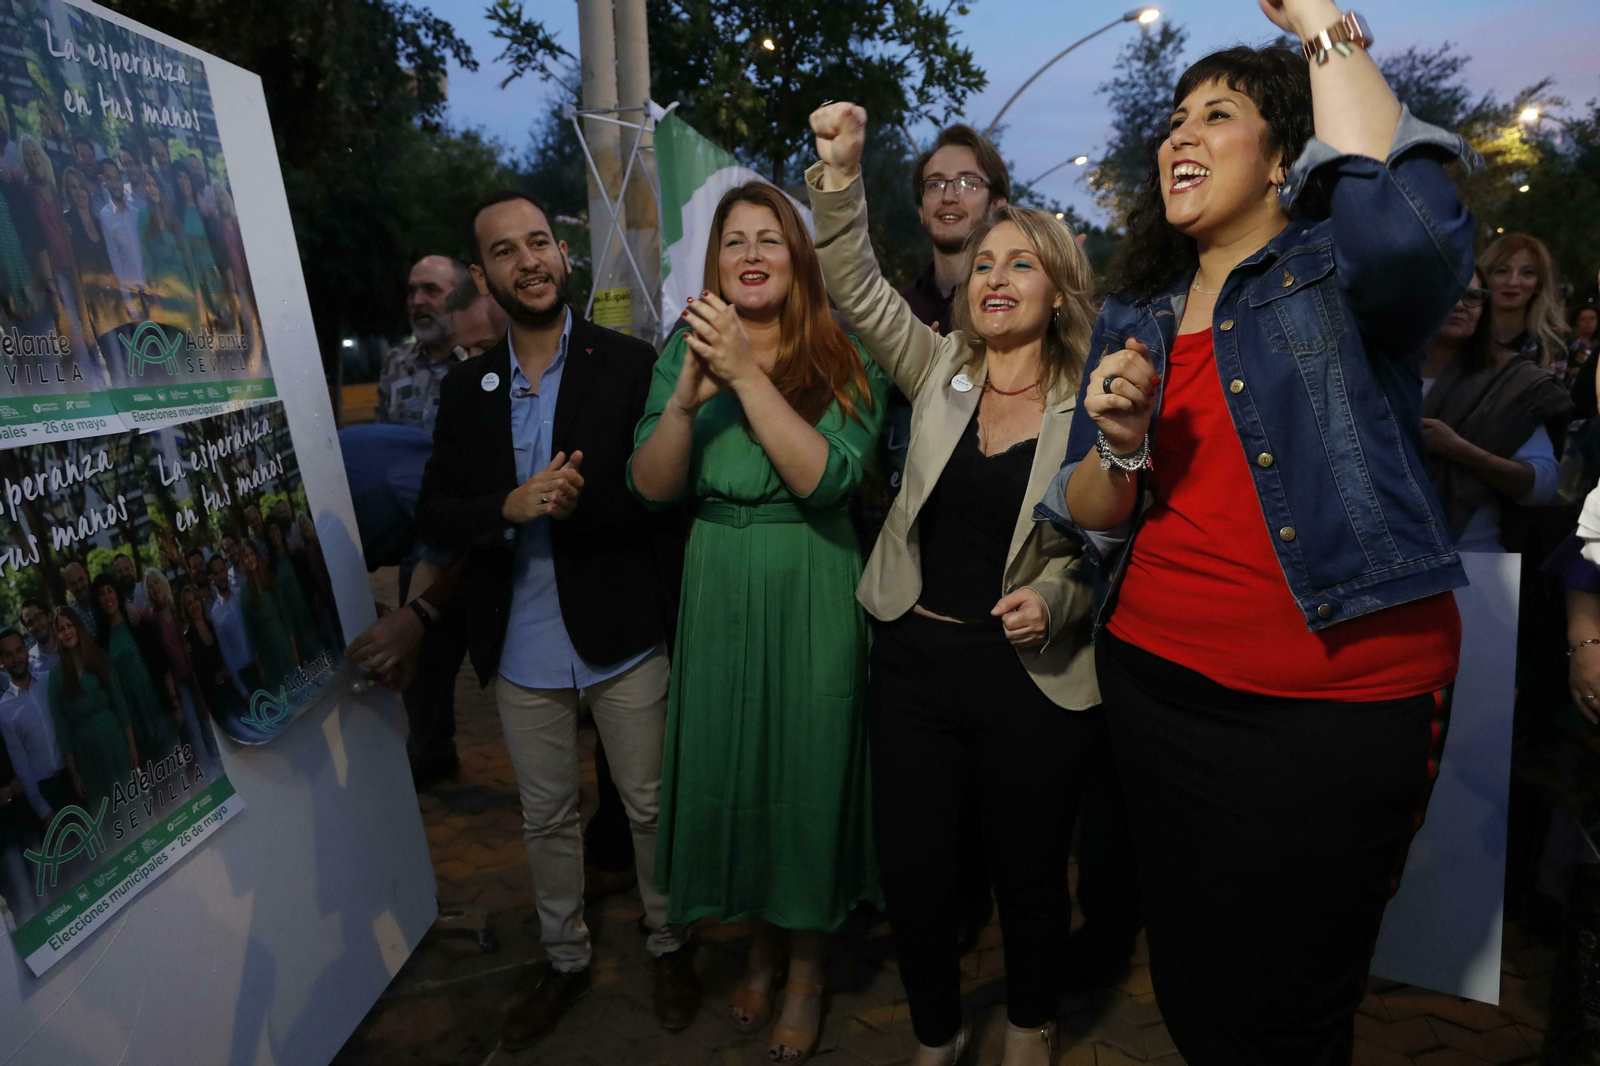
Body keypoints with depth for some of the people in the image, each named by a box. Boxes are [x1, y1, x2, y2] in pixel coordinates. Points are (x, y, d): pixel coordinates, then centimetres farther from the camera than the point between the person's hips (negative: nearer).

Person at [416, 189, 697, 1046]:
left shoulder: (630, 365, -8)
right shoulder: (466, 389, 4)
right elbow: (433, 518, 0)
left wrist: (583, 503, -26)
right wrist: (509, 506, -18)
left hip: (623, 642, -3)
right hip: (522, 650, 4)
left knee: (650, 806, 14)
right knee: (545, 818, 19)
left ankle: (669, 947, 39)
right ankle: (565, 960, 42)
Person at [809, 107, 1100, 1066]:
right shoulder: (940, 370, 4)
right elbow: (858, 286, -6)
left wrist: (1053, 600, -18)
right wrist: (842, 173, -19)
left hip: (1033, 673, -2)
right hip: (916, 656, 3)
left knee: (1029, 871, 14)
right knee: (915, 869, 12)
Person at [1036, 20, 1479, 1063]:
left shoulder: (1336, 273, -4)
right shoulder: (1134, 320, 10)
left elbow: (1410, 230, -31)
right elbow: (1087, 518, 7)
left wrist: (1322, 23, -17)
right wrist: (1121, 443, -16)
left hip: (1337, 703, -5)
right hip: (1155, 684, 5)